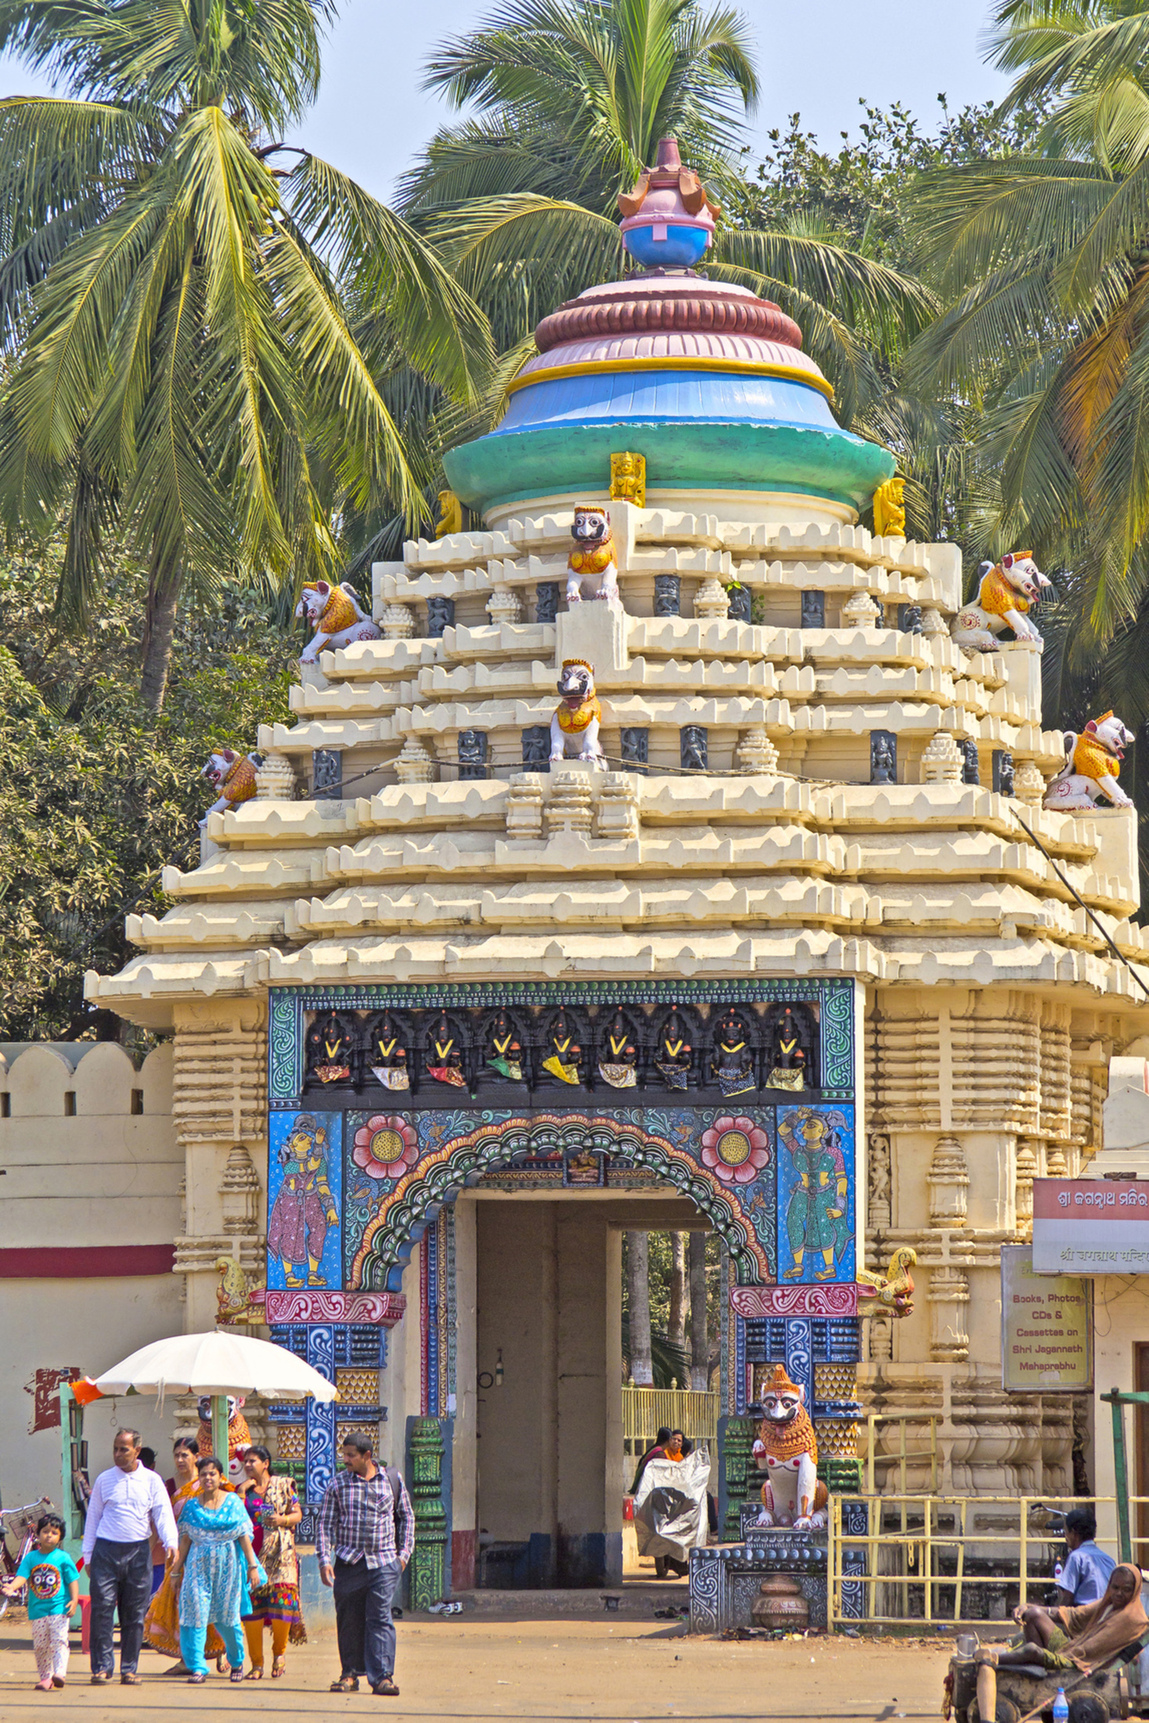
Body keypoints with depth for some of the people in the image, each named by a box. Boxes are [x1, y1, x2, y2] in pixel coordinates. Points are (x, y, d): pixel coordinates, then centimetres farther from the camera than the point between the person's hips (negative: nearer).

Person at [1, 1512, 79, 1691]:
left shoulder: (63, 1558, -1)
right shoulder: (31, 1557, 5)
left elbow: (73, 1580, 1)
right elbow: (22, 1576, -4)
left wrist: (74, 1600, -10)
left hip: (59, 1609, -3)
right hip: (37, 1609, 3)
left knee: (58, 1640, -15)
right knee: (40, 1645, 5)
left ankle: (60, 1672, -21)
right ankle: (45, 1677, 12)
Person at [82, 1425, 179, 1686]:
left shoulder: (151, 1481, 7)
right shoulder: (104, 1480, 8)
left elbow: (163, 1515, 1)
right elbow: (93, 1517, 12)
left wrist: (170, 1543, -17)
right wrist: (88, 1555, 7)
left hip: (138, 1550, 0)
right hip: (106, 1549, 0)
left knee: (135, 1613, 2)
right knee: (101, 1609, -8)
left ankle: (129, 1669, 10)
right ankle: (102, 1666, -3)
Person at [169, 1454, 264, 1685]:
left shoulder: (232, 1501, 2)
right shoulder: (192, 1505, 5)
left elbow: (244, 1535, 1)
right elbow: (185, 1540, 8)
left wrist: (252, 1566, -3)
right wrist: (176, 1571, 6)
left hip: (228, 1564, -1)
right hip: (199, 1564, 1)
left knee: (228, 1617, 6)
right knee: (195, 1613, -11)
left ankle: (237, 1661, 28)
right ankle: (197, 1668, -10)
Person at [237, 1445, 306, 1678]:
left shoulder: (283, 1486, 9)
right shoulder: (243, 1490, 14)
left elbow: (298, 1514, 8)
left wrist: (282, 1520, -11)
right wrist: (242, 1491, -5)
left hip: (279, 1552, -2)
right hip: (250, 1552, 2)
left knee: (282, 1597, -14)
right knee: (251, 1605, -4)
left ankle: (279, 1651, 9)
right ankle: (256, 1663, 1)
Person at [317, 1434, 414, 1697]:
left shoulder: (392, 1480, 7)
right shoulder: (338, 1484, 6)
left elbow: (406, 1516, 17)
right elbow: (325, 1524, 6)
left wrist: (404, 1553, 9)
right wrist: (324, 1559, -4)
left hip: (384, 1562, -1)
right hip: (348, 1563, 1)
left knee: (380, 1618, -9)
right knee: (349, 1620, 4)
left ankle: (382, 1677, -9)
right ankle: (350, 1674, 16)